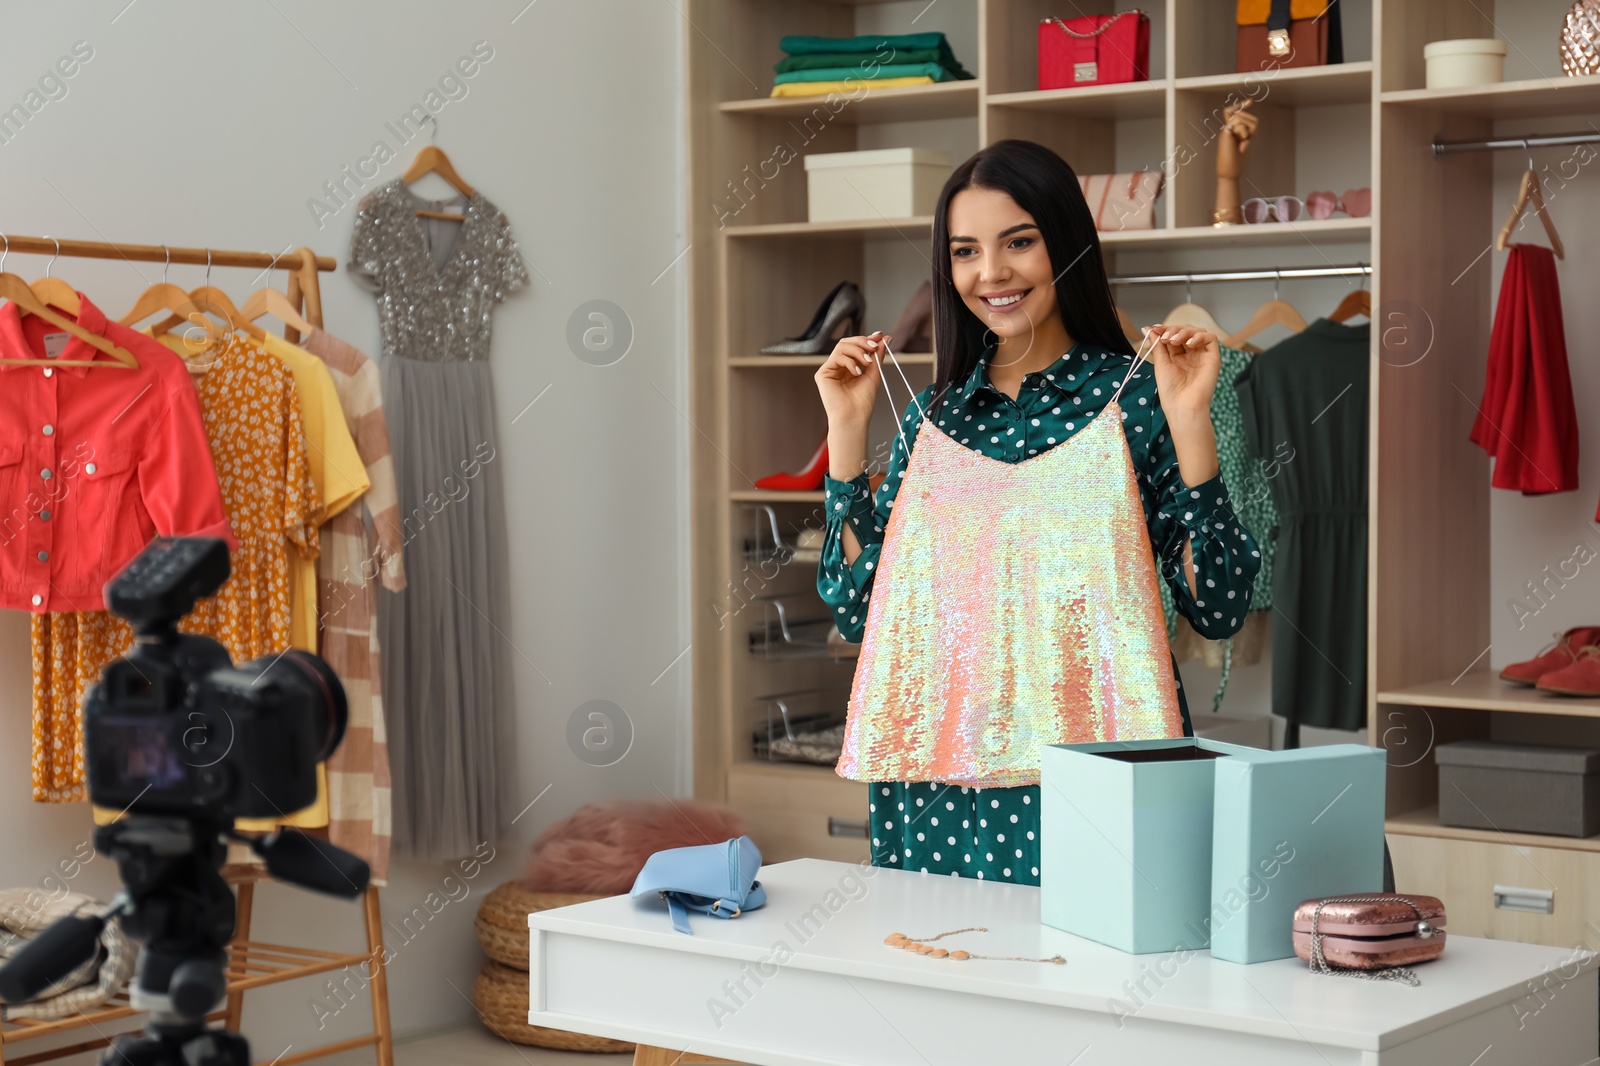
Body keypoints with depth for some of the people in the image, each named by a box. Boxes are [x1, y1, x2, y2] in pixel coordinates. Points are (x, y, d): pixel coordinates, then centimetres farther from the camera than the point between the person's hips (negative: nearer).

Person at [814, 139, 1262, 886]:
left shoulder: (1135, 395, -2)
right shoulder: (933, 413, 9)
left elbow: (1218, 607, -6)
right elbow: (859, 608, 7)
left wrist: (1189, 422, -13)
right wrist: (847, 429, 5)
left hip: (1086, 774, -3)